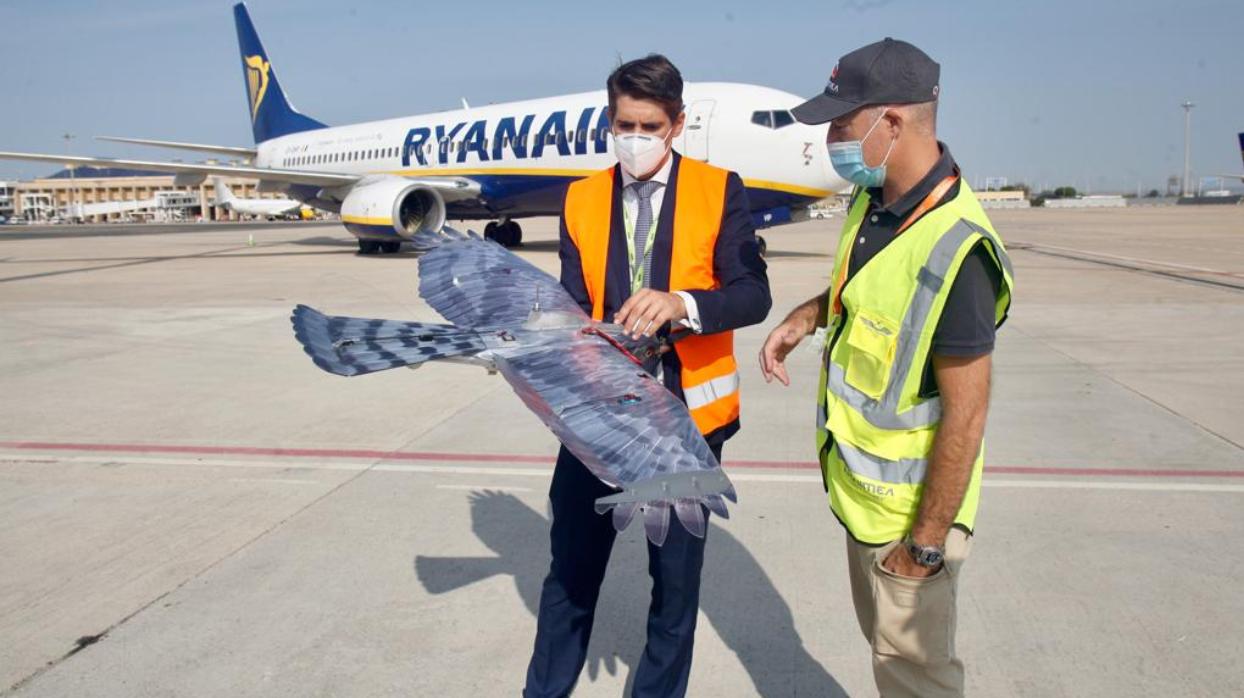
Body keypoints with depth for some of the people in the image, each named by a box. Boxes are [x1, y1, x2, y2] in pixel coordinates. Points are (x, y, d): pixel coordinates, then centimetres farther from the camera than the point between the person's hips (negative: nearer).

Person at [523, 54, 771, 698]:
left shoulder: (719, 191, -5)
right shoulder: (582, 199, 4)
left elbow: (752, 294, -14)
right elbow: (574, 304, -2)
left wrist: (682, 304, -32)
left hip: (684, 412, -2)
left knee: (675, 576, 14)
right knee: (571, 568, 15)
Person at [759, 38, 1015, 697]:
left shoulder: (952, 250, -30)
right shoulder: (873, 199, -2)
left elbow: (965, 417, -26)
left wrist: (926, 543, -20)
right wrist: (807, 315, 0)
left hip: (909, 509, -8)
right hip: (861, 491, 8)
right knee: (884, 639, 26)